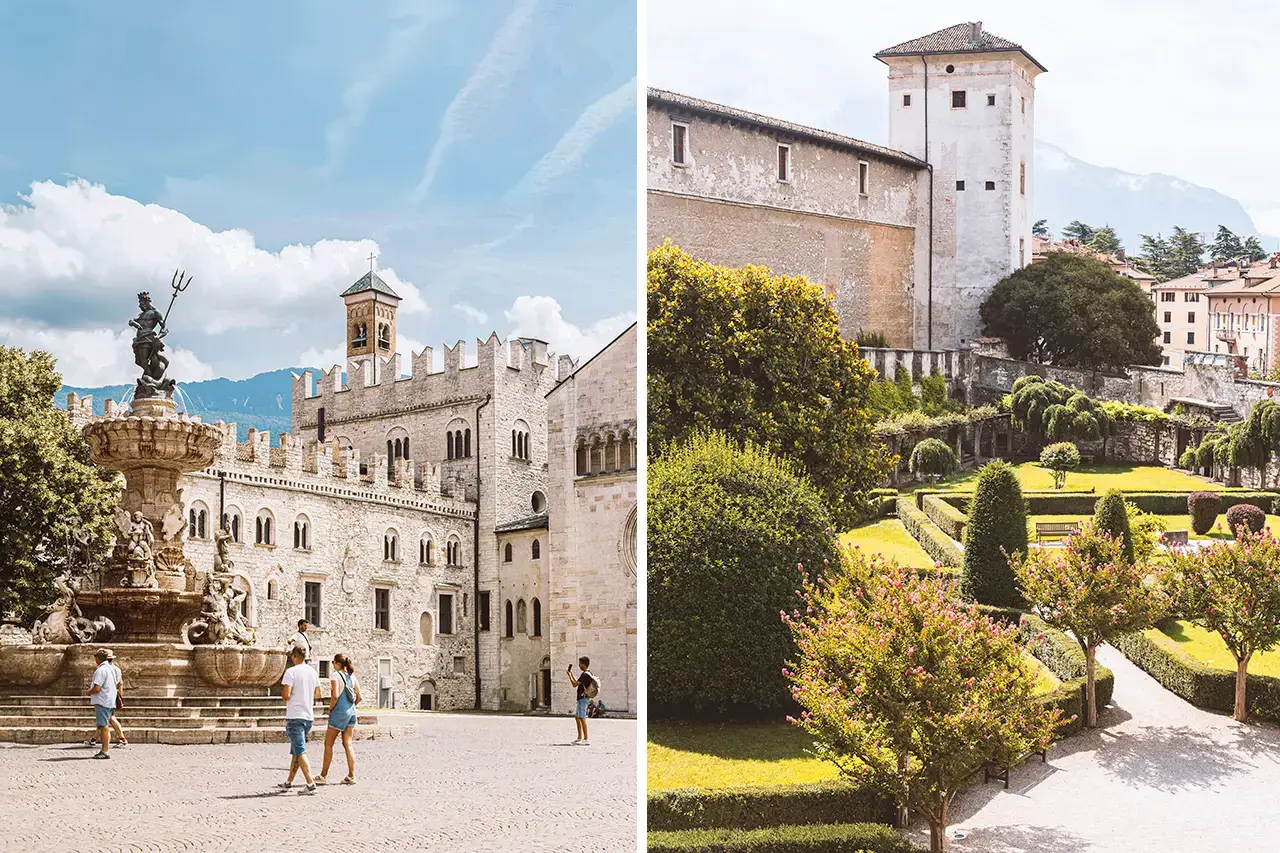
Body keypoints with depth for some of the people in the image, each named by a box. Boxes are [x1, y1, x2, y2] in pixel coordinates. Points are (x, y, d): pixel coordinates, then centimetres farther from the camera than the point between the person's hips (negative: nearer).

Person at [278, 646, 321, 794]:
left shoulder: (291, 671, -12)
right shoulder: (313, 672, 9)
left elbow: (287, 695, -18)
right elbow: (317, 695, 15)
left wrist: (285, 699, 4)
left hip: (295, 717, -7)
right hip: (309, 716, 7)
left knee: (300, 752, -8)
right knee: (295, 750, 18)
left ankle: (310, 784, -17)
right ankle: (289, 782, 26)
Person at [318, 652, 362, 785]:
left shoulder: (335, 676, -11)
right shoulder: (352, 676, 9)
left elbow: (335, 695, -22)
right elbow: (359, 697, 10)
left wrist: (330, 708, -8)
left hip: (339, 712, -7)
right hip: (351, 712, 7)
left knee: (328, 744, 5)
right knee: (348, 744, 8)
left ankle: (324, 775, 10)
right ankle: (351, 776, 4)